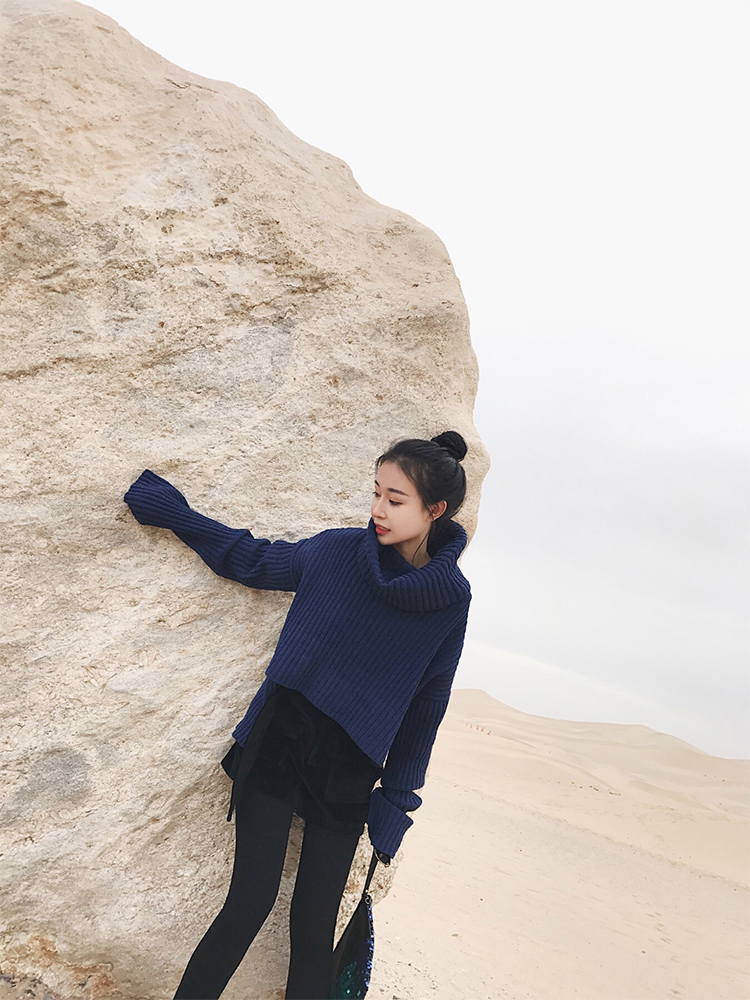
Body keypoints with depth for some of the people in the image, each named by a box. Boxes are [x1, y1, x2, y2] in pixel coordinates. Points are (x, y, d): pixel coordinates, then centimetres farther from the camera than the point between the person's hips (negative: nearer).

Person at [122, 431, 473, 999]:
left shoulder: (452, 598, -5)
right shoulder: (337, 552, -4)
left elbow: (427, 702, 3)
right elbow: (251, 560, 11)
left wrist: (396, 799, 6)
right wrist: (175, 514, 10)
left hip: (351, 771, 0)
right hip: (279, 744, 0)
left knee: (313, 935, 1)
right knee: (252, 901, -7)